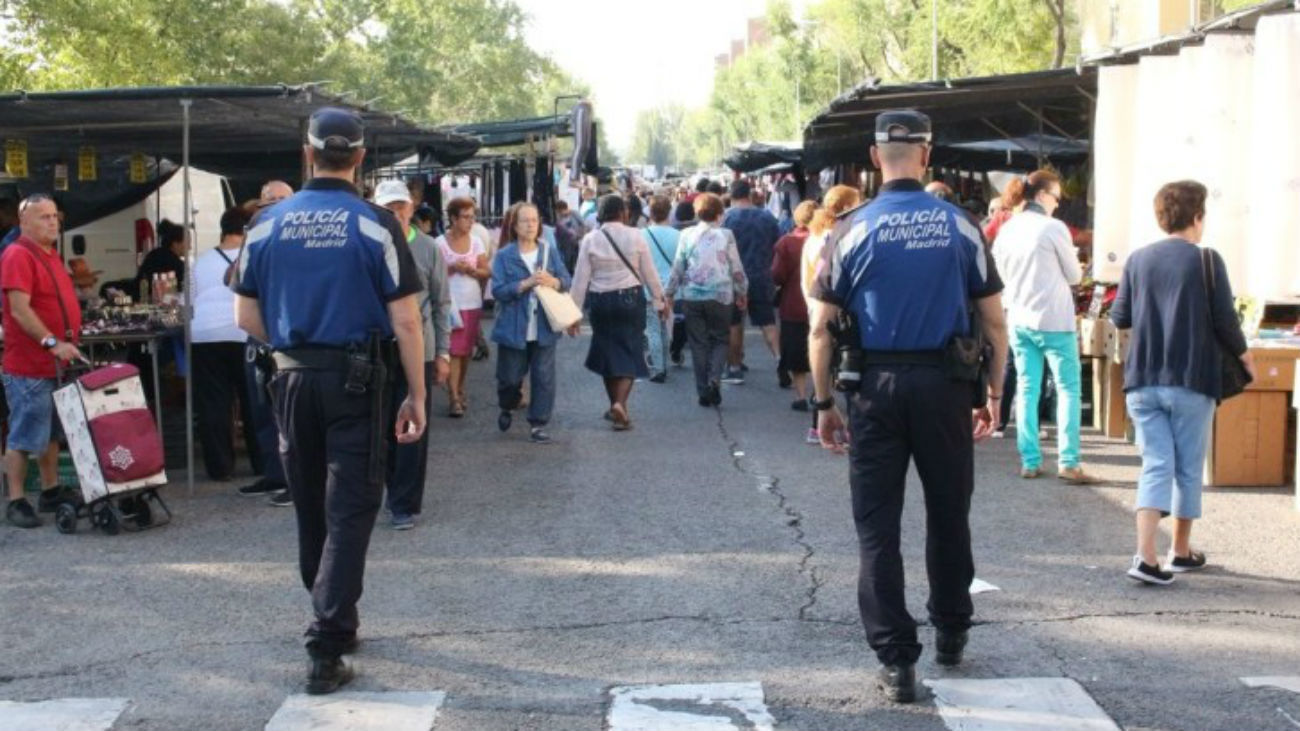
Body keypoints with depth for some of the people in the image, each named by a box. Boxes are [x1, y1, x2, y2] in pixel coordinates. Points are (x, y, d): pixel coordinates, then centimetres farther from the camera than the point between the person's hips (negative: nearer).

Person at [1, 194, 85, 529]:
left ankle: (51, 491, 26)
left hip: (55, 362, 10)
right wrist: (52, 342, -28)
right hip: (29, 366, -9)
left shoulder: (50, 255, 15)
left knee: (52, 431, 17)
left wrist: (66, 344, 19)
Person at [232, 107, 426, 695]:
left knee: (310, 507, 17)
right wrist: (416, 396, -3)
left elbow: (246, 316, 5)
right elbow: (405, 321, -10)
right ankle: (326, 647, -7)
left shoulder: (268, 224, 1)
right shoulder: (374, 225, -8)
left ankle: (335, 621, 33)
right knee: (349, 510, 0)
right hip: (355, 377, -4)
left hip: (292, 378, 4)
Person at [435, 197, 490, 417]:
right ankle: (453, 398, -7)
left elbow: (486, 272, 5)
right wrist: (452, 268, -18)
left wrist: (471, 270, -13)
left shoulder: (476, 242, 6)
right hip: (451, 303, -4)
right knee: (454, 351, -8)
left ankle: (460, 391, 25)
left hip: (473, 303, 4)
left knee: (467, 350, 10)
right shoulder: (441, 243, -6)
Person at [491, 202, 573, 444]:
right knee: (510, 377, 6)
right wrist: (527, 283, -21)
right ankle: (507, 408, 37)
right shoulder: (504, 256, -3)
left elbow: (567, 281, 3)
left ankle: (538, 424, 10)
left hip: (544, 327, 2)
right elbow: (498, 290, -11)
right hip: (514, 329, -2)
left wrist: (553, 282, -18)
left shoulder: (550, 251, 5)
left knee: (544, 377, 0)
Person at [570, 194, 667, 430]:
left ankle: (615, 406, 27)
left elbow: (581, 278, -4)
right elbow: (649, 273, -1)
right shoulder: (635, 236, -6)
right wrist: (659, 301, 11)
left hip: (601, 302, 2)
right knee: (629, 353, 4)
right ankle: (620, 403, -16)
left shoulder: (590, 240, -4)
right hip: (630, 299, -1)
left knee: (607, 352, 16)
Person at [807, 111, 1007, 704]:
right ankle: (950, 633, 34)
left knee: (877, 526, 4)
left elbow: (821, 328, -3)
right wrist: (994, 395, 12)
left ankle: (897, 661, 2)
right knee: (948, 513, 18)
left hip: (876, 387, -1)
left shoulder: (852, 229, -3)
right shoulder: (960, 227, 0)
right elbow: (995, 322, 2)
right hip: (945, 386, 2)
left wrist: (824, 403, 5)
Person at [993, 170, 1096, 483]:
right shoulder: (1053, 228, -12)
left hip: (1019, 319, 6)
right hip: (1053, 319, -6)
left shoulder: (1007, 229, 4)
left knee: (1026, 389, 9)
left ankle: (1030, 461, 10)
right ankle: (1068, 462, -3)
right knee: (1069, 388, 2)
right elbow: (1074, 275, -3)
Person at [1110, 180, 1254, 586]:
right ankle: (1181, 552, 23)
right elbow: (1225, 320, -6)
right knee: (1188, 468, 12)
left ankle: (1146, 555, -14)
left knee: (1156, 465, 2)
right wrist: (1244, 356, 13)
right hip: (1191, 382, -3)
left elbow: (1119, 318, 9)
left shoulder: (1138, 259, 4)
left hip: (1143, 382, 3)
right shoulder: (1206, 260, -6)